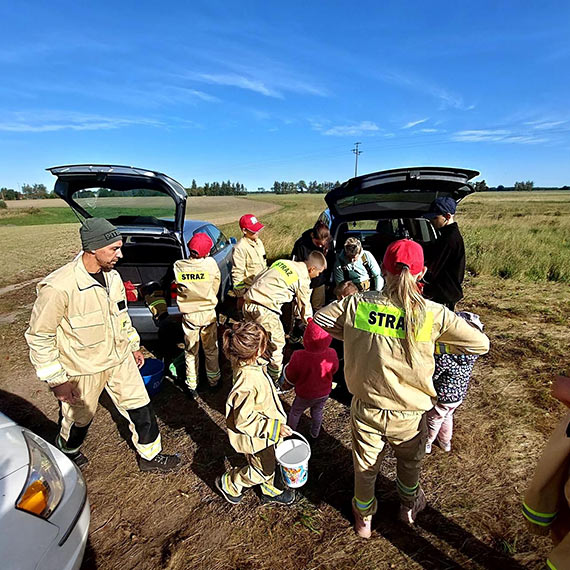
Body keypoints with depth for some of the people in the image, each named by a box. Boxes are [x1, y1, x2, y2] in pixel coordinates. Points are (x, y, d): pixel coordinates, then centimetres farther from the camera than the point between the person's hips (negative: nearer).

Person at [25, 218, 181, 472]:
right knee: (79, 418, 22)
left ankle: (151, 456, 34)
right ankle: (67, 450, 57)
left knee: (140, 408, 11)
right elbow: (39, 337, -17)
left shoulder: (112, 275, -4)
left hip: (119, 358, 5)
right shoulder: (58, 287, -27)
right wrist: (57, 380, -14)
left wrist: (133, 345, 16)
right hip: (83, 368, -5)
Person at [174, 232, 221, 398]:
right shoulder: (211, 263, -15)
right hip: (208, 313, 0)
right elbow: (215, 287, -3)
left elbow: (179, 287, 1)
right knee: (211, 350, 19)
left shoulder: (178, 266, -13)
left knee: (190, 352, 16)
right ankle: (214, 381, 34)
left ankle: (191, 387, 27)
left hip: (188, 315, 1)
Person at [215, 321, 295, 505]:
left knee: (268, 463, 28)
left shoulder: (246, 363, -14)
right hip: (255, 436, -8)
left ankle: (269, 491, 53)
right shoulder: (248, 383, -41)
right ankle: (229, 484, 38)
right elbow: (243, 419, -31)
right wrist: (274, 427, -27)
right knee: (262, 470, 17)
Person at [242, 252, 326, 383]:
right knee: (277, 343, 11)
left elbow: (257, 278, 21)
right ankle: (275, 381, 23)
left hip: (248, 302, 8)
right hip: (265, 309, -8)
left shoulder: (282, 262, 18)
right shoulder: (303, 278, -1)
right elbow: (304, 306, 7)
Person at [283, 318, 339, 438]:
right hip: (324, 393, 3)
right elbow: (334, 370, -6)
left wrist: (286, 384, 4)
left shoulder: (298, 357, -37)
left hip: (305, 395, -2)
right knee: (317, 412, 29)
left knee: (295, 412, 25)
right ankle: (315, 434, 50)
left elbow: (290, 376, -18)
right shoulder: (332, 355, -28)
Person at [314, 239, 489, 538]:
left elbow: (321, 318, -3)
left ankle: (363, 519, 55)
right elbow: (481, 344, -9)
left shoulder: (358, 303, -18)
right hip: (409, 415, 0)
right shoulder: (434, 314, -20)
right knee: (409, 463, 33)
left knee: (365, 467, 27)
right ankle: (409, 506, 63)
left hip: (366, 410, 1)